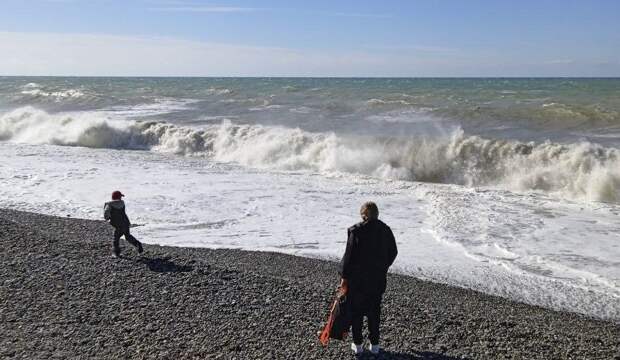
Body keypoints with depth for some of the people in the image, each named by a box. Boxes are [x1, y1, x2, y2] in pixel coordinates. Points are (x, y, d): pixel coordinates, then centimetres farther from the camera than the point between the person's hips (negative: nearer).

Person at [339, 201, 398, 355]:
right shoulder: (385, 230, -2)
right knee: (374, 311, 16)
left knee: (356, 311, 11)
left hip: (357, 279, -4)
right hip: (378, 279, 4)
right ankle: (374, 344, 23)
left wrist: (344, 276, -4)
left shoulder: (356, 231, -17)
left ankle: (358, 344, 19)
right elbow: (393, 252, 8)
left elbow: (349, 256, -14)